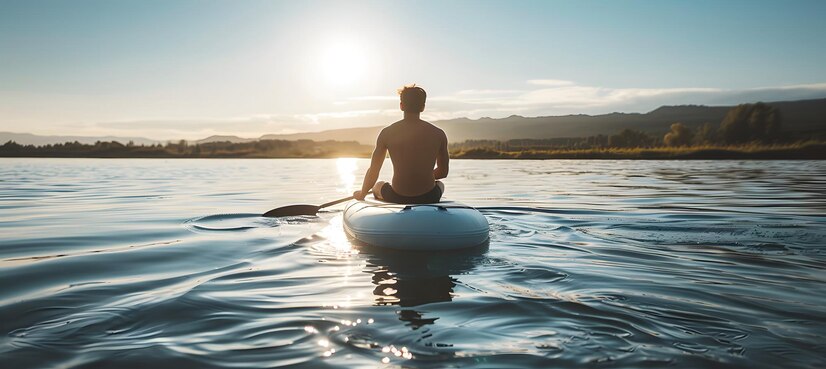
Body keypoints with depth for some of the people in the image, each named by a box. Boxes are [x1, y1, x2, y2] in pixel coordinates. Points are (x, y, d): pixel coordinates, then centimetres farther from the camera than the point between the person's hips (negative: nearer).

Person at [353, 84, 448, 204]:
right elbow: (443, 172, 5)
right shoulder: (438, 134, -4)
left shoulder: (387, 133, -6)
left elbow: (373, 172, 0)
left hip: (396, 199, 0)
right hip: (429, 198, 1)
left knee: (377, 185, 35)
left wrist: (362, 194, 18)